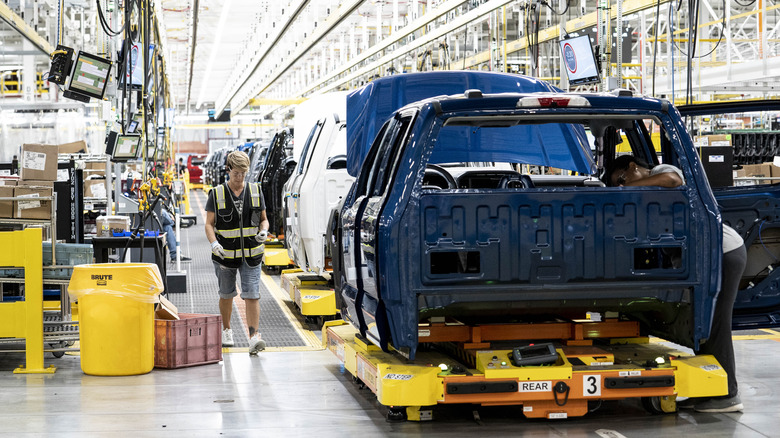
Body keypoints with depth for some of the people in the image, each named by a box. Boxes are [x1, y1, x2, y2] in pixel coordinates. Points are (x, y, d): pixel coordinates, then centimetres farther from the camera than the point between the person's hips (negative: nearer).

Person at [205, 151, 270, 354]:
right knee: (226, 295, 14)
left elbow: (264, 219, 11)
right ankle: (226, 330, 35)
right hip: (225, 254, 0)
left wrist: (264, 231, -11)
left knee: (252, 295, -10)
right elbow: (209, 224, -2)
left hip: (251, 254, 0)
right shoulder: (216, 194, -1)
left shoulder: (256, 191, 5)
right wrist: (214, 243, -20)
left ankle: (254, 337, -15)